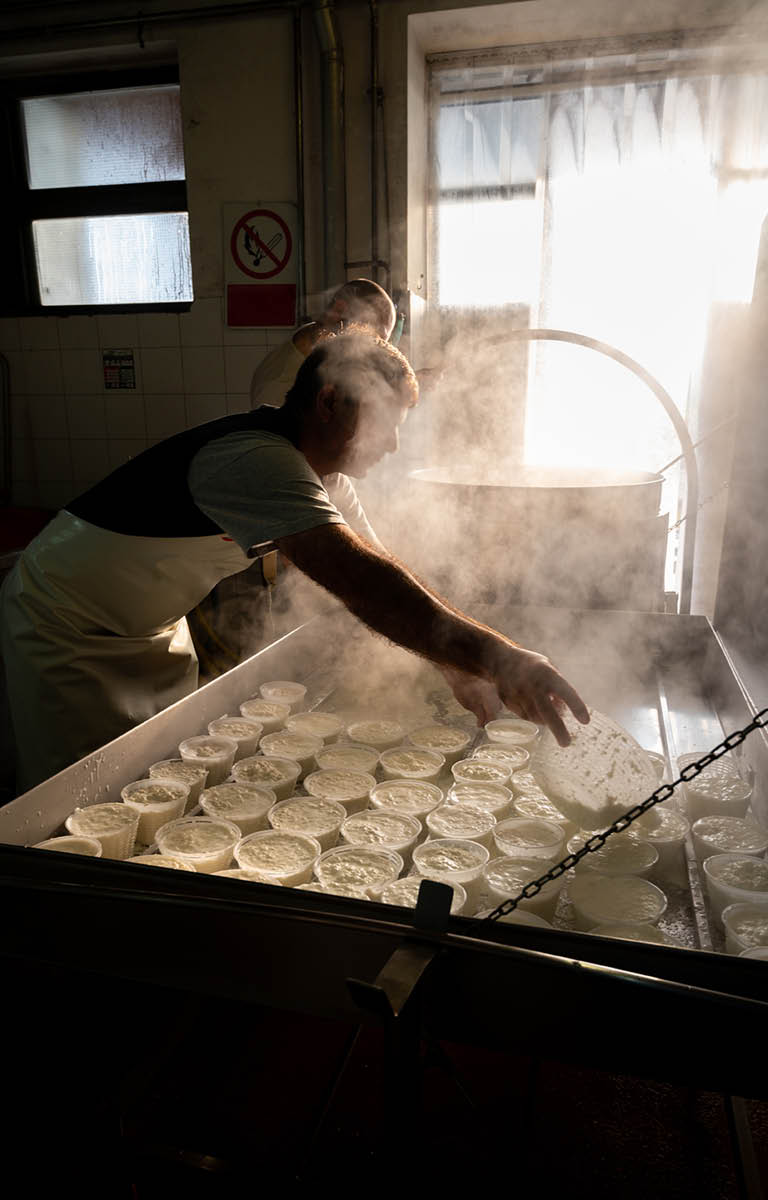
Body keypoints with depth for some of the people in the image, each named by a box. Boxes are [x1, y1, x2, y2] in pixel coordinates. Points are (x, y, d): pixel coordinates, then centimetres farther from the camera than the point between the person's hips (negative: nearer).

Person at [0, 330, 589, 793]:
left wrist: (459, 665, -9)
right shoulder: (258, 459, -35)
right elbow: (357, 575, -49)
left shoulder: (298, 462, -3)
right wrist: (494, 657, -52)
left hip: (146, 625, 9)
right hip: (67, 626, -8)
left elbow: (366, 571, -2)